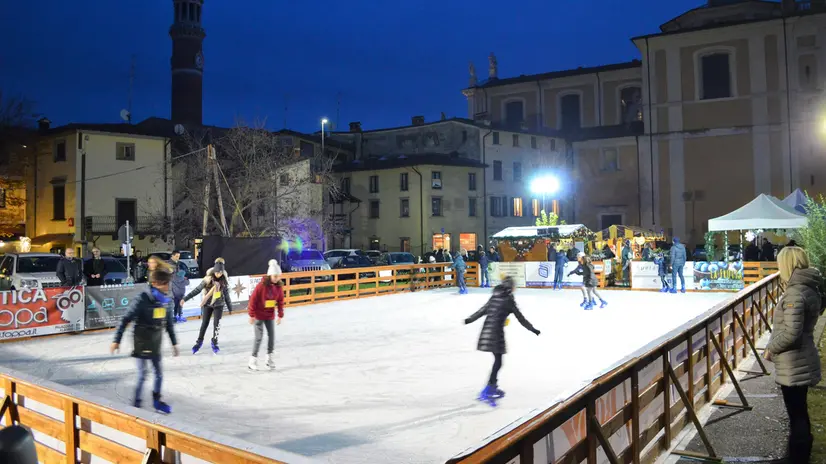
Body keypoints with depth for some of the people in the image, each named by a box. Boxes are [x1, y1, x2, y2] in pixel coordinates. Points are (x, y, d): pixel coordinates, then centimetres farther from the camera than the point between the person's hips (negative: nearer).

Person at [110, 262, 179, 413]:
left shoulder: (167, 300, -2)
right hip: (142, 343, -5)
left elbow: (169, 323, 9)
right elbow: (126, 320, -15)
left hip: (156, 344, 6)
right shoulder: (142, 299, -20)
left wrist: (174, 343, 13)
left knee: (159, 374, 13)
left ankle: (157, 401, 30)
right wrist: (116, 340, -15)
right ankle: (136, 403, 19)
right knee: (142, 375, 2)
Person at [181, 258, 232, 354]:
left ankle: (215, 343, 18)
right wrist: (185, 299, -13)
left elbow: (226, 295, 4)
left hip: (219, 305, 1)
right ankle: (199, 342, 22)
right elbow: (197, 290, -11)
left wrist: (230, 308, 10)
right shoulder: (208, 279, -15)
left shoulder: (224, 281, -7)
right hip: (207, 304, -1)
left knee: (217, 324, 1)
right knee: (204, 324, 6)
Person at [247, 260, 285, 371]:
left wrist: (280, 315, 1)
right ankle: (253, 360, 6)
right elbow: (253, 300, -16)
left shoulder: (278, 287, -6)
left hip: (270, 315, 5)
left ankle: (269, 357, 19)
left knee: (272, 334, 5)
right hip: (259, 314, -5)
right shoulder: (261, 285, -21)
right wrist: (252, 315, -13)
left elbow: (280, 301, 3)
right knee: (259, 336, -6)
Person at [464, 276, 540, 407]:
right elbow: (520, 318, -1)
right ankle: (486, 392, -9)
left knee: (497, 361, 19)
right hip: (496, 333, -7)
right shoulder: (509, 300, -5)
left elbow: (483, 310, 19)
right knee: (498, 362, -4)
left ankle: (493, 387, 27)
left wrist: (469, 319, 31)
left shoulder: (495, 297, 12)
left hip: (487, 331, 7)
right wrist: (533, 329, 9)